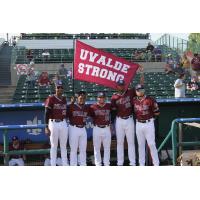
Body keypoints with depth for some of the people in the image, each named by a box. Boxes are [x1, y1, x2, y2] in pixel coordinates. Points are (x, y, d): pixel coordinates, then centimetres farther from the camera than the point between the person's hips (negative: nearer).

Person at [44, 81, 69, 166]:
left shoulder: (64, 99, 11)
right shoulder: (51, 99, -7)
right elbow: (47, 114, -11)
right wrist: (46, 127, -16)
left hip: (63, 123, 5)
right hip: (53, 124, -5)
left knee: (64, 146, 10)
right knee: (54, 146, 2)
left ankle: (65, 165, 18)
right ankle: (53, 165, 9)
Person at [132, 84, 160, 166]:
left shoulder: (150, 100, -9)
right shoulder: (134, 100, 3)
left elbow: (157, 113, -5)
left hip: (149, 124, -4)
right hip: (138, 124, 4)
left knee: (151, 144, -4)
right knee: (140, 145, 10)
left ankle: (156, 164, 3)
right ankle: (141, 164, 18)